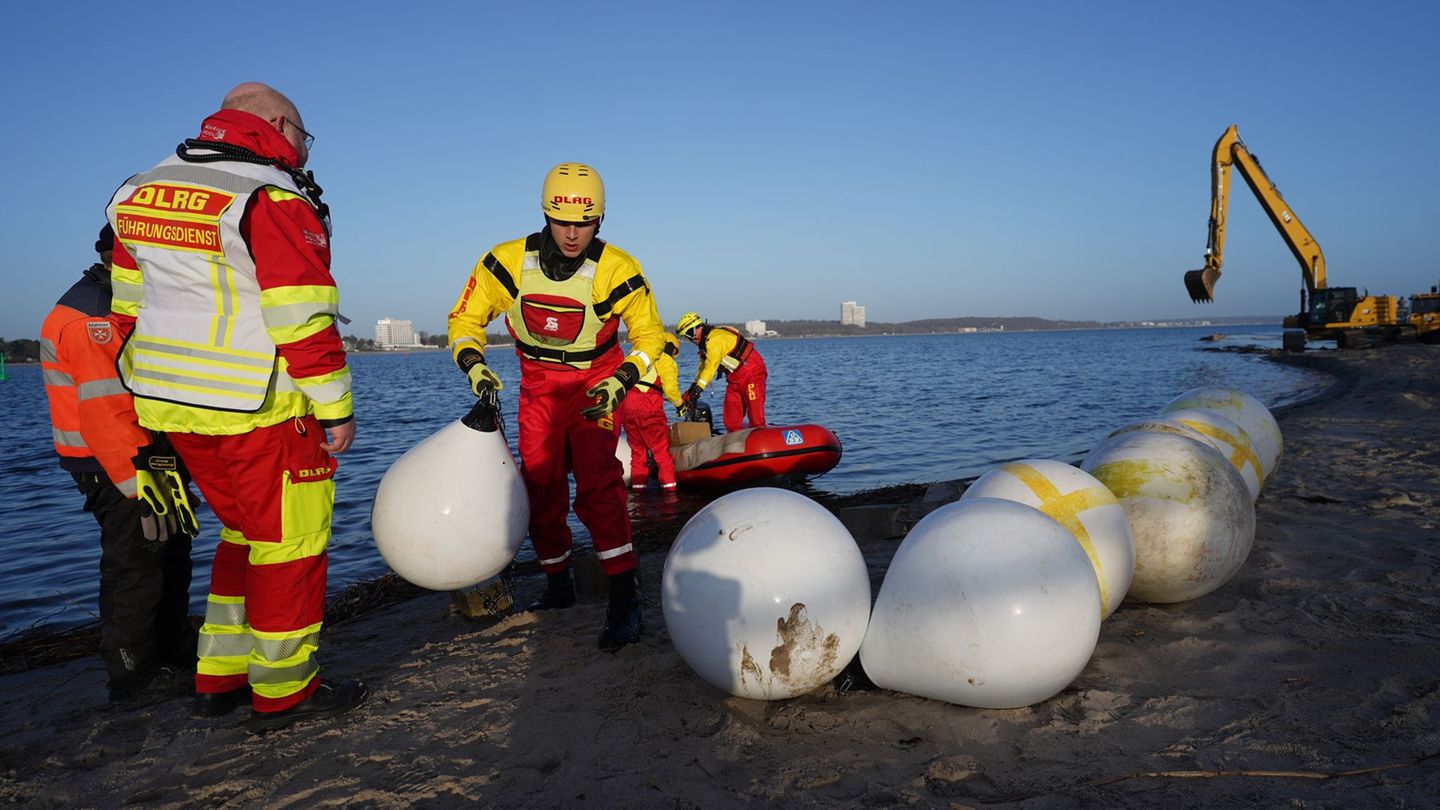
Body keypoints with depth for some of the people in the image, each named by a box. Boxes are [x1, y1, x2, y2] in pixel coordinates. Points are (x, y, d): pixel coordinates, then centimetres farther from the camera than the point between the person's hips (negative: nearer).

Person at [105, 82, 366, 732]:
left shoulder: (141, 193, 12)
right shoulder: (275, 201, -14)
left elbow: (129, 306, 16)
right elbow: (305, 322, -18)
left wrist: (152, 387, 22)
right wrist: (335, 410, -12)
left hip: (169, 403, 8)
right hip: (258, 410, -8)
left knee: (245, 534, 21)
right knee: (290, 543, 6)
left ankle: (219, 678, 27)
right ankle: (284, 692, 16)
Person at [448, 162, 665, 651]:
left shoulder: (616, 270, -19)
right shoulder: (509, 262, -15)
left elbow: (649, 334, -6)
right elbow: (465, 318, -2)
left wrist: (621, 381, -20)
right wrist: (473, 364, -19)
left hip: (595, 384, -3)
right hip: (538, 386, 3)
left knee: (597, 485, -21)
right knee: (540, 491, 7)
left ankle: (624, 599, -15)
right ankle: (558, 586, 28)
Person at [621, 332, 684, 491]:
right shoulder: (666, 360, 8)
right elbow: (670, 389, -4)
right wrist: (679, 404, 12)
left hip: (626, 404, 6)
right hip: (648, 406, -5)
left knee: (637, 448, 15)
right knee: (661, 449, 3)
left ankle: (637, 484, 15)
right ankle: (669, 484, 1)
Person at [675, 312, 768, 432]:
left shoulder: (715, 338, -20)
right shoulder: (705, 341, 12)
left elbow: (710, 367, -25)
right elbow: (703, 367, 16)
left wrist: (697, 390, -25)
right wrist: (691, 389, 9)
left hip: (751, 371, -10)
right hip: (735, 377, 10)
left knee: (755, 414, -12)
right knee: (731, 419, 6)